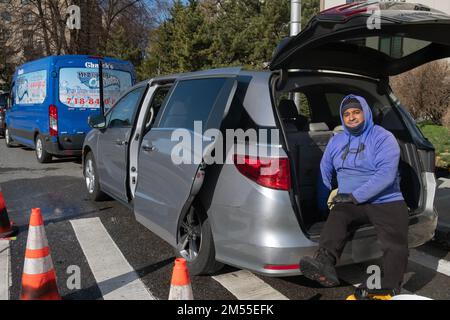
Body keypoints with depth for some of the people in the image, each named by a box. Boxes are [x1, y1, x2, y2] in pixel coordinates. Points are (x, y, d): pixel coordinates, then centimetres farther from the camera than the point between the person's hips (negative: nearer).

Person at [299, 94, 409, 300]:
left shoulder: (383, 138, -2)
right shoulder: (336, 141, 15)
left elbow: (386, 174, -15)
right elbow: (324, 173, 19)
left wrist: (355, 196, -17)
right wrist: (321, 205, 16)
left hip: (385, 201, -2)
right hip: (351, 203, 2)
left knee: (396, 245, -24)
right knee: (336, 218, -31)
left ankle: (390, 290, -23)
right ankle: (324, 264, -51)